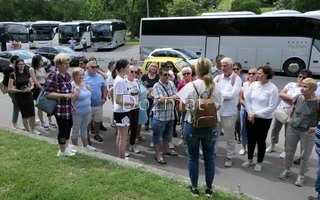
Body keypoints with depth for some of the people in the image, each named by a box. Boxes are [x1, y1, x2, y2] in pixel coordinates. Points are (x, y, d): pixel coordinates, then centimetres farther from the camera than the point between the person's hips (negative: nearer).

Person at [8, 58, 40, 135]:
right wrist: (21, 90, -18)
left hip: (29, 95, 3)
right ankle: (27, 131, 18)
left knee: (32, 113, 1)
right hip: (20, 97, -3)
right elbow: (10, 89, -10)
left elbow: (32, 85, 11)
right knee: (25, 114, 4)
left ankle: (33, 129, 19)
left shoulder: (27, 73, 5)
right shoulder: (13, 75, -7)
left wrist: (30, 88, -11)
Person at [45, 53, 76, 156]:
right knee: (63, 127, 4)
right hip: (59, 107, -8)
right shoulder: (53, 75, -18)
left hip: (68, 106, 8)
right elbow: (48, 93, -22)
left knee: (69, 125, 20)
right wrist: (64, 95, -26)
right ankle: (62, 151, 24)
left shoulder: (67, 74, 6)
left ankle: (66, 146, 39)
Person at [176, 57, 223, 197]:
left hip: (192, 126, -2)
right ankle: (209, 189, 26)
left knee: (193, 157, 11)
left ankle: (194, 188, 24)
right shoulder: (215, 87, -4)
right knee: (209, 157, 14)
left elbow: (182, 107, -5)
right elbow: (218, 107, 7)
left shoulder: (190, 86, -12)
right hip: (210, 127, 2)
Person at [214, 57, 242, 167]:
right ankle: (212, 151, 36)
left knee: (229, 137, 9)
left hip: (229, 113, -4)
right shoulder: (218, 77, 5)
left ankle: (229, 157, 24)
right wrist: (225, 95, -19)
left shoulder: (236, 79, -8)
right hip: (216, 111, 4)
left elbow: (232, 94, -19)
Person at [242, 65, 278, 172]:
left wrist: (255, 114, -15)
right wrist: (250, 113, -6)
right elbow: (247, 99, 3)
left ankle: (259, 162, 30)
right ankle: (249, 159, 35)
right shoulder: (253, 84, -2)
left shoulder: (273, 88, -14)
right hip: (250, 117, 4)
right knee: (250, 139, 15)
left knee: (260, 141, 9)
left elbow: (272, 107, -15)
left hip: (264, 119, -4)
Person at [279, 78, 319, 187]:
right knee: (289, 151, 16)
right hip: (292, 129, 4)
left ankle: (301, 176, 28)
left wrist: (316, 127, -14)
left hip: (307, 132, -4)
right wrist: (289, 117, 5)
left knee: (305, 155, 11)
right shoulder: (298, 97, -4)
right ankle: (287, 170, 36)